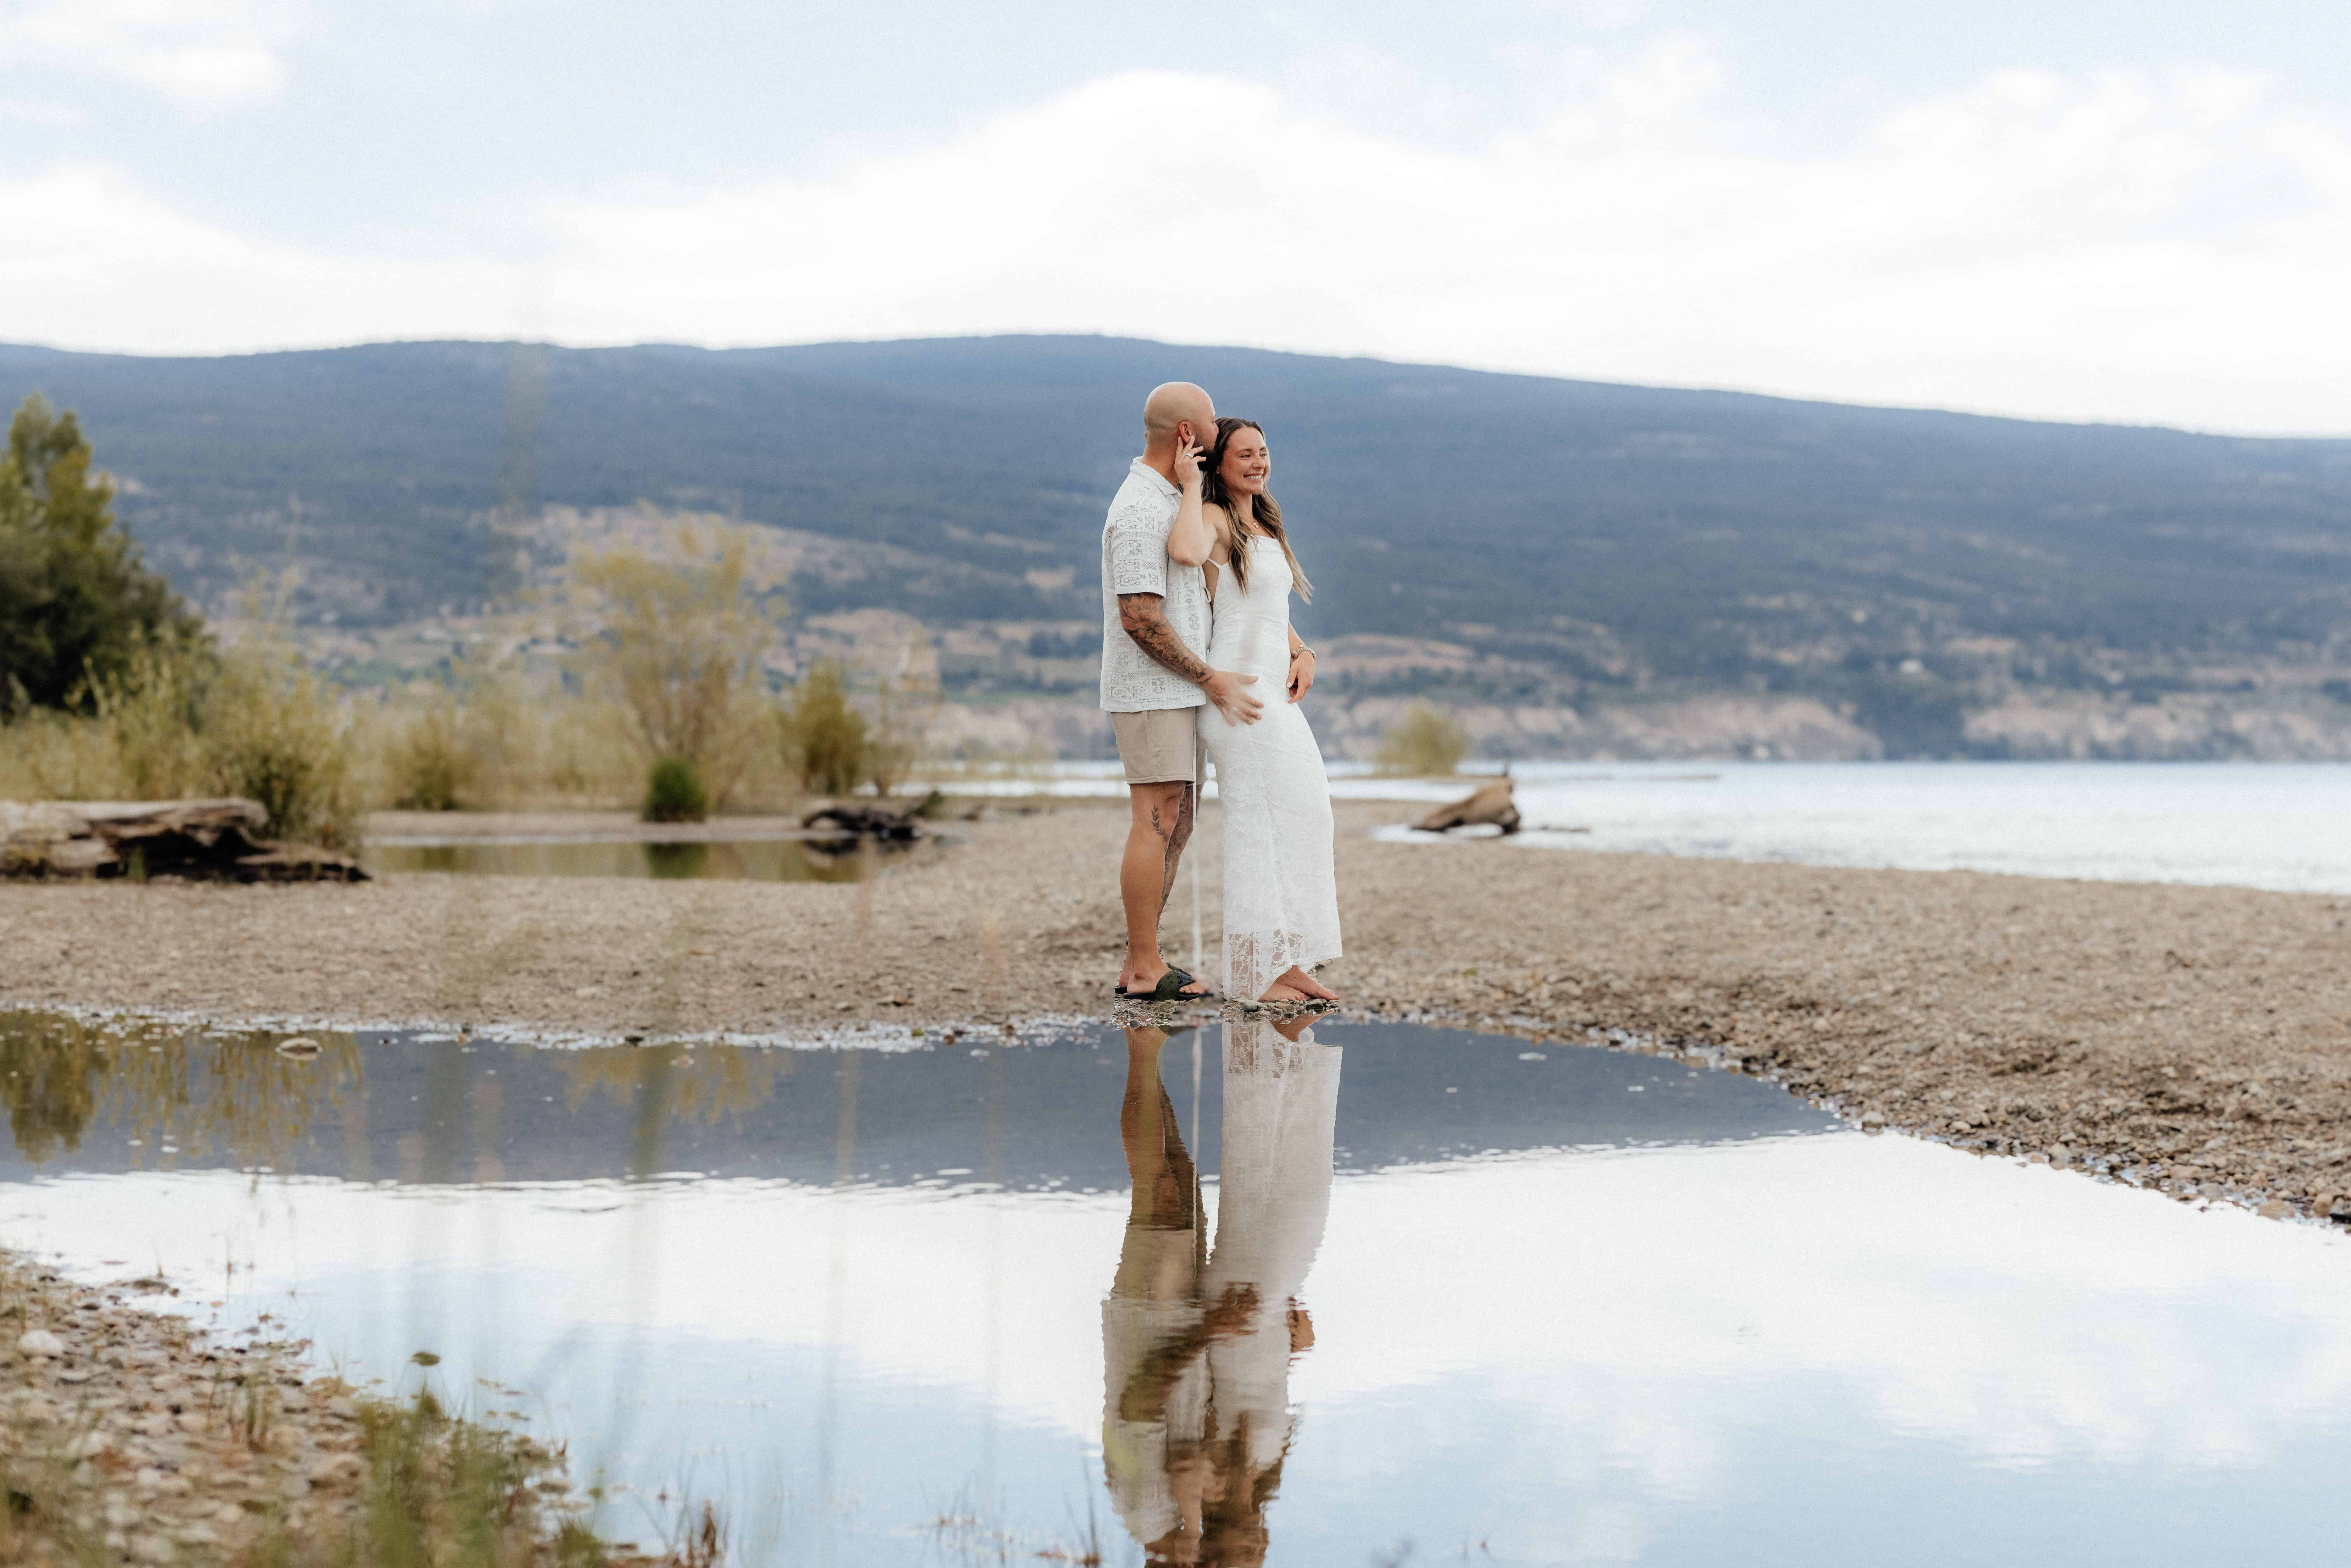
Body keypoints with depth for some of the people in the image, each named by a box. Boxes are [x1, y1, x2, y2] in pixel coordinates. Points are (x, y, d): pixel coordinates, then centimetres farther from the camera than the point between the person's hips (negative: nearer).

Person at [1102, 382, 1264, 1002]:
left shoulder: (1169, 498, 16)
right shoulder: (1140, 510, -17)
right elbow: (1139, 618, -21)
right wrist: (1212, 680, -17)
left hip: (1175, 692, 10)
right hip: (1151, 690, -10)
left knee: (1175, 827, 9)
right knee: (1157, 824, -9)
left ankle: (1140, 963, 12)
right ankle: (1146, 970, -6)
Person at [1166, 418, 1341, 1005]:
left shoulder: (1266, 527, 18)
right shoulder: (1213, 518, -10)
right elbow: (1186, 552, -35)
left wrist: (1303, 655, 5)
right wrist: (1191, 484, -20)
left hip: (1275, 693, 9)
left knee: (1300, 817, 7)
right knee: (1261, 825, -7)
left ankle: (1287, 964, 12)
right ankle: (1254, 972, -1)